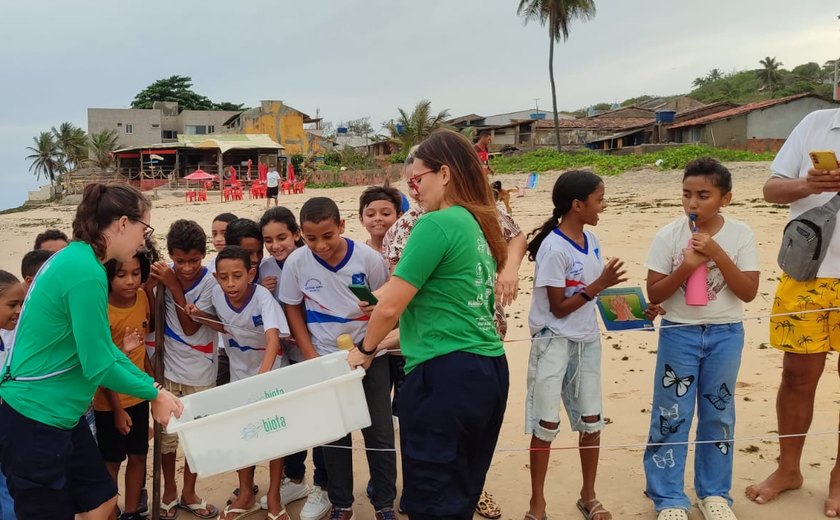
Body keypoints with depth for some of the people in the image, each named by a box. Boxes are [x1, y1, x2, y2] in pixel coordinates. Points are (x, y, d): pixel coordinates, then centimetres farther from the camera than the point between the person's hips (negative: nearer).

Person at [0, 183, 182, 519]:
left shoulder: (76, 258, 7)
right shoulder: (86, 273, -23)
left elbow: (102, 348, 11)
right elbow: (98, 365, -21)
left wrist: (153, 387, 9)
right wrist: (154, 393, -6)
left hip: (58, 414, 9)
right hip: (35, 419, -9)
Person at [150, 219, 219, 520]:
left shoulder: (210, 283, -14)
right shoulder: (165, 275, -9)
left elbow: (190, 327, -19)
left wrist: (173, 286, -22)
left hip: (199, 372, -1)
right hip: (168, 368, 1)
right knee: (166, 433, 11)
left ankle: (188, 493, 30)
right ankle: (169, 492, 32)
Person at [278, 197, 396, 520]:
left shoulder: (368, 258, -16)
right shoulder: (296, 263, -12)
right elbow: (293, 310, 0)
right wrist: (311, 357, -5)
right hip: (325, 357, 1)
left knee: (379, 430, 4)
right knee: (334, 433, 9)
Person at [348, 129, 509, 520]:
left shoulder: (435, 225, -14)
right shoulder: (479, 225, 12)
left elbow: (391, 306, -13)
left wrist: (366, 349, 5)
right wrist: (399, 338, 22)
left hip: (446, 374, -9)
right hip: (488, 369, 9)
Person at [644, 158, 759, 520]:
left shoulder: (740, 235, -6)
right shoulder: (668, 236, -8)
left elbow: (749, 292, -10)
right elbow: (654, 294, -7)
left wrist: (716, 253, -20)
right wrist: (685, 267, -23)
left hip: (725, 335, 1)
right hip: (679, 334, -1)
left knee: (718, 414, 13)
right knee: (671, 415, 3)